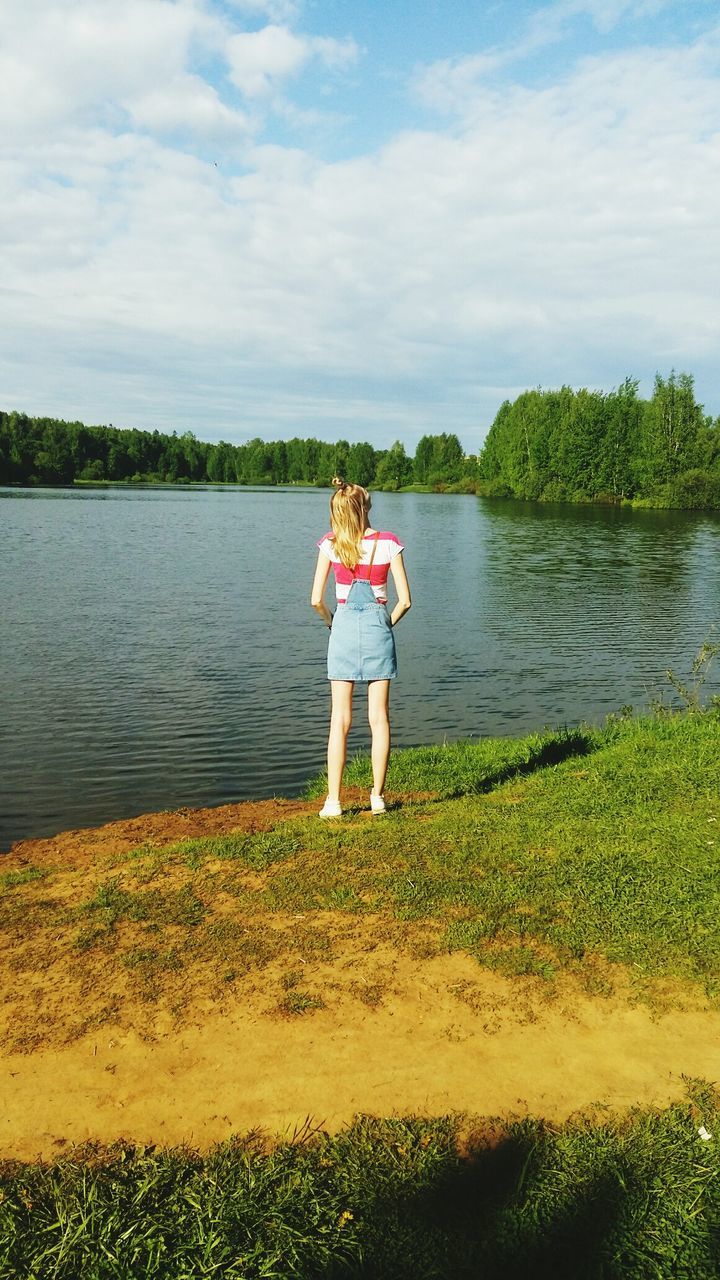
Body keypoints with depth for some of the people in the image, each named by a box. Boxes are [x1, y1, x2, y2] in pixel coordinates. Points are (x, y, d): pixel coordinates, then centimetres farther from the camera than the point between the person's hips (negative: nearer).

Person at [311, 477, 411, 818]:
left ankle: (333, 801, 6)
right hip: (378, 628, 0)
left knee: (340, 720, 4)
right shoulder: (388, 543, -3)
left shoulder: (330, 545, -3)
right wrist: (389, 623, 12)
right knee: (379, 718, 7)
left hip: (344, 627, 0)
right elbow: (405, 600, -4)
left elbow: (316, 599, -5)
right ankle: (377, 796, 12)